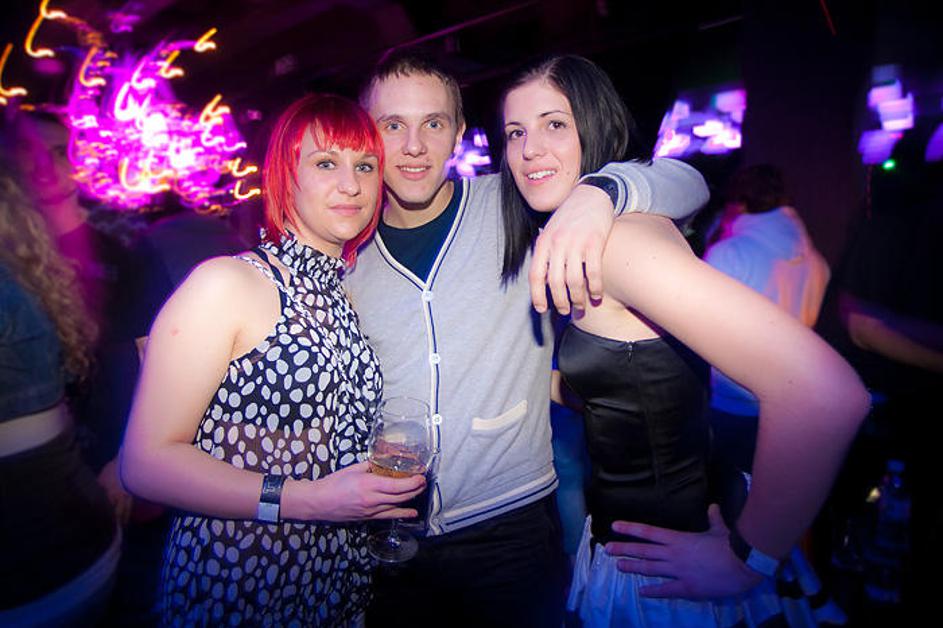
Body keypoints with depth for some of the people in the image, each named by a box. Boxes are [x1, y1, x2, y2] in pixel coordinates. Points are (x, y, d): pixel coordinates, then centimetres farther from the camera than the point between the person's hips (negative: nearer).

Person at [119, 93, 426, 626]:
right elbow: (146, 462, -18)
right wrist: (309, 500, -23)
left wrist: (392, 476, 0)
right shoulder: (226, 284, -15)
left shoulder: (348, 295, 5)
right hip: (232, 585, -6)